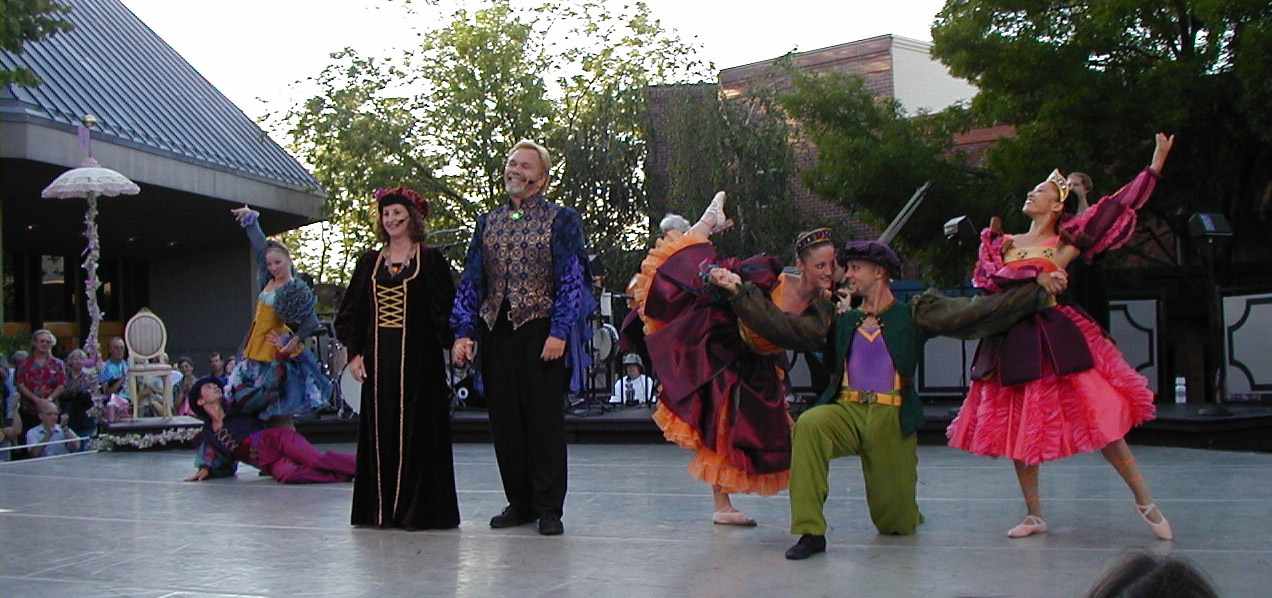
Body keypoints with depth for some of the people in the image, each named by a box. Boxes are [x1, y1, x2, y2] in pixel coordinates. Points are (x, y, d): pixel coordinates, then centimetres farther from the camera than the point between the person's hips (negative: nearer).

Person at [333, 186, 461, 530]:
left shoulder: (430, 260, 1)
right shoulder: (370, 262, 13)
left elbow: (445, 309, -2)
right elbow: (351, 311, 14)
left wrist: (452, 343, -14)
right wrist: (354, 352, 5)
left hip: (418, 358, -4)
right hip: (378, 358, 4)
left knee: (416, 430, -3)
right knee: (380, 430, 6)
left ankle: (417, 508, 4)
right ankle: (382, 509, 13)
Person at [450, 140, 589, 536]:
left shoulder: (560, 220, 2)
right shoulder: (488, 223, 16)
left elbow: (572, 280, -5)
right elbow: (471, 280, 14)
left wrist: (559, 331, -14)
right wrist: (463, 332, 3)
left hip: (540, 330, -5)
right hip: (496, 331, 5)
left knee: (544, 418, -2)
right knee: (504, 418, 7)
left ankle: (549, 507, 6)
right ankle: (519, 502, 18)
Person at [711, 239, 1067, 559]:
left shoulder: (914, 316, 5)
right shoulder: (838, 319, 13)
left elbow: (978, 314, -4)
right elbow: (782, 326, 5)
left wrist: (1038, 290, -13)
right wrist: (739, 290, -2)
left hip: (892, 419, -1)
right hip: (846, 412, 2)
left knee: (897, 526, 2)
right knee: (809, 425, -33)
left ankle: (905, 511, 44)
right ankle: (810, 531, -28)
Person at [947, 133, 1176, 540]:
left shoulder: (1064, 242, 7)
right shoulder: (1002, 242, 14)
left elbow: (1116, 207, 3)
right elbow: (984, 277, -4)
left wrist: (1155, 165, 2)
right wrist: (1035, 275, -12)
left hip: (1054, 339, -3)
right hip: (1012, 342, 3)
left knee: (1096, 418, -7)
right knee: (1017, 426, 3)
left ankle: (1145, 502, 5)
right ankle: (1034, 516, 14)